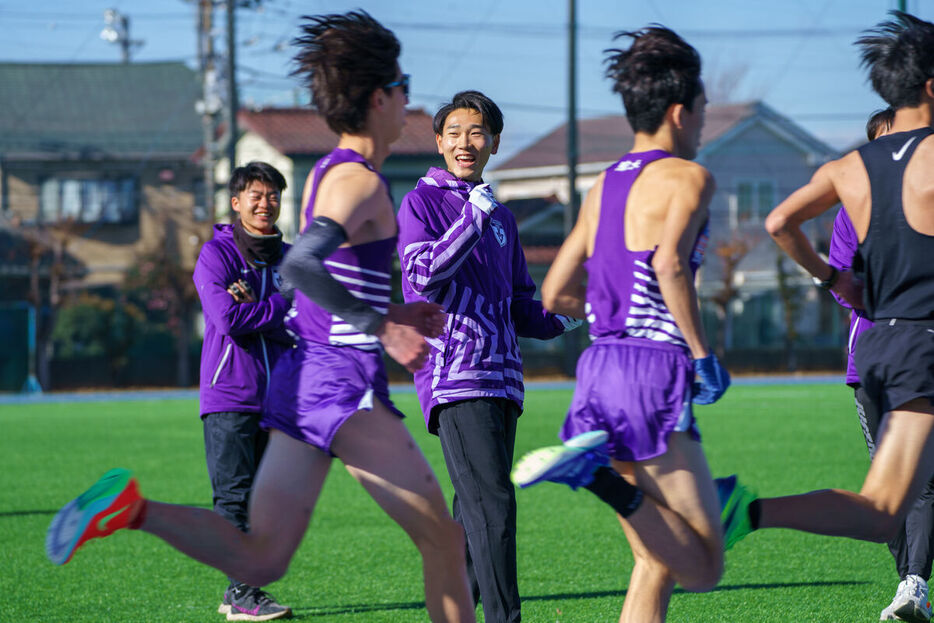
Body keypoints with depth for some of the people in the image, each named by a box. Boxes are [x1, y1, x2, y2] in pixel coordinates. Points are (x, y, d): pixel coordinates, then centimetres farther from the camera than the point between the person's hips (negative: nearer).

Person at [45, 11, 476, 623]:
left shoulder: (325, 173, 16)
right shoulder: (360, 181, -13)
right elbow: (299, 267, -28)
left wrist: (390, 314, 20)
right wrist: (381, 327, -25)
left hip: (299, 379, 9)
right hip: (346, 383, -9)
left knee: (257, 560, 5)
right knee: (445, 542, 0)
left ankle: (134, 508, -10)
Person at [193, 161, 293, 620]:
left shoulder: (289, 258, 13)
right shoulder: (216, 254, -2)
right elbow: (228, 319, -16)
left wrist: (256, 307, -12)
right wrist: (280, 306, -7)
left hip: (277, 397, 6)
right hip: (229, 396, -6)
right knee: (236, 495, -8)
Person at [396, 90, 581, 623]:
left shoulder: (502, 218, 22)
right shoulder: (422, 201, 2)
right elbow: (423, 276, -15)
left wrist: (564, 317, 10)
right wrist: (473, 217, -20)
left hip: (502, 379, 7)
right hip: (453, 376, -7)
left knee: (477, 510, 8)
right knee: (491, 504, -16)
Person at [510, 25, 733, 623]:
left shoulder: (604, 185, 18)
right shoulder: (687, 177, -4)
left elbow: (555, 293, 21)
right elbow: (670, 263, -22)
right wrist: (703, 354, -14)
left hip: (599, 367, 8)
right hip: (653, 372, -8)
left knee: (657, 565, 12)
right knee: (703, 568, -8)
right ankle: (600, 474, -25)